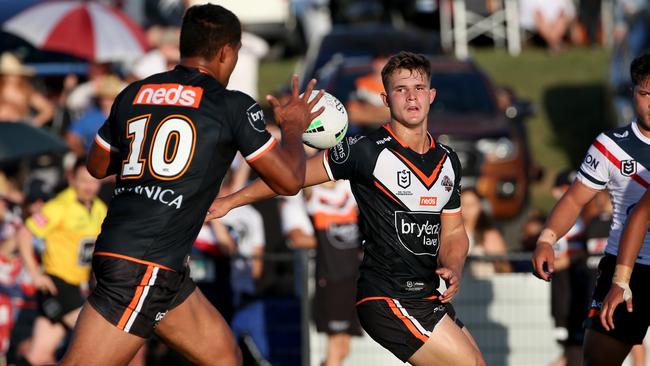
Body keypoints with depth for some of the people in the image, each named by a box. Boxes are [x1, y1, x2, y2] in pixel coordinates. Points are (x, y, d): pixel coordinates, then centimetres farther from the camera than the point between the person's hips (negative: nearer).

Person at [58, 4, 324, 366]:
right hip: (143, 267, -8)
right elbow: (289, 180, 3)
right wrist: (294, 127, 20)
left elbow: (98, 166, 27)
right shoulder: (233, 107, -4)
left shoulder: (133, 94, 12)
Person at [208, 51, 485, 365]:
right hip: (388, 300, -8)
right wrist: (230, 201, -3)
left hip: (429, 298, 8)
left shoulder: (448, 160, 10)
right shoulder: (368, 151, -11)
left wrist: (452, 269, -3)